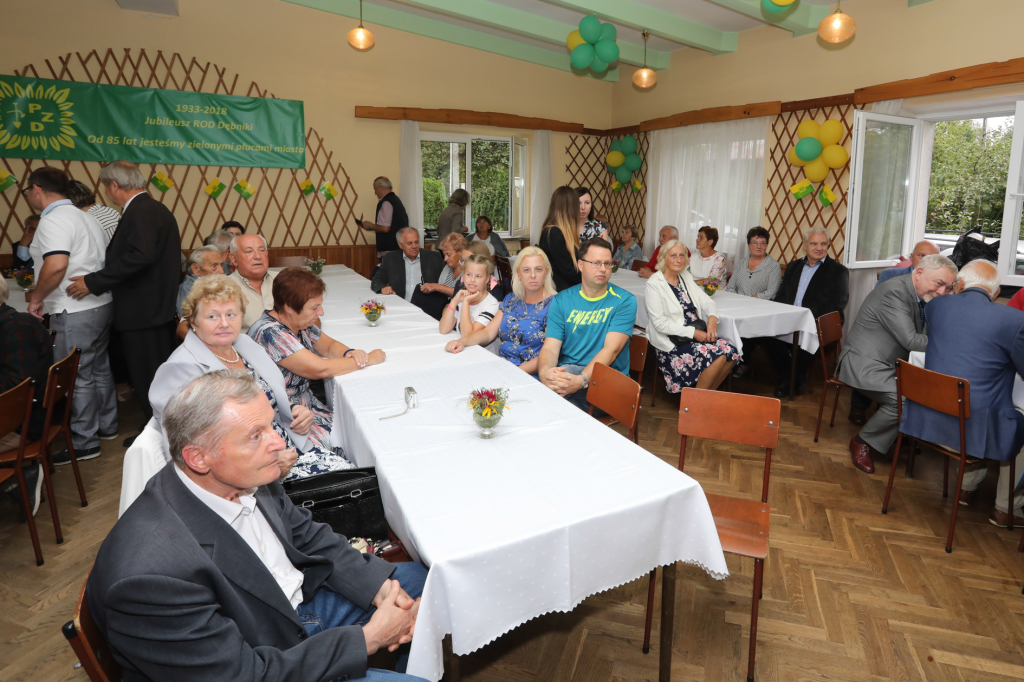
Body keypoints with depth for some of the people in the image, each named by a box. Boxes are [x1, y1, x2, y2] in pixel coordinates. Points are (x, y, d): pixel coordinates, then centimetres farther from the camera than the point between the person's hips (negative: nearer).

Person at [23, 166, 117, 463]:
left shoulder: (54, 220, -14)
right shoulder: (85, 217, 15)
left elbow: (56, 265, -28)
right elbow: (100, 260, 19)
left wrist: (36, 298, -15)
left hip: (74, 313, -9)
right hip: (102, 304, 10)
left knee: (78, 378, -1)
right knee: (99, 369, 19)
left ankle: (84, 443, 9)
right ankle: (106, 425, 31)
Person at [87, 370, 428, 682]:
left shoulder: (243, 476, -14)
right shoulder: (155, 574, -36)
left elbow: (308, 536, 2)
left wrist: (381, 588, -10)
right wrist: (368, 638, -22)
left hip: (295, 602, 7)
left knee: (418, 578, 14)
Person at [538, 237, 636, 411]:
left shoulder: (624, 301, -2)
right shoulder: (561, 301, 6)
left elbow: (611, 349, -14)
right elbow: (550, 347, -3)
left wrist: (581, 380, -32)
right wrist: (544, 373, -29)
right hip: (567, 372, 3)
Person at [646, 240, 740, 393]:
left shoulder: (687, 277, 14)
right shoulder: (654, 285, -9)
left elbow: (706, 301, 13)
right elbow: (660, 323, -15)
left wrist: (712, 317, -11)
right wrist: (693, 332, -19)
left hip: (697, 332, 7)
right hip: (672, 342, -7)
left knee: (731, 352, -14)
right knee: (717, 356, -24)